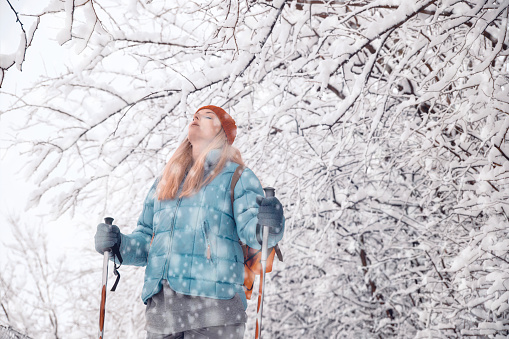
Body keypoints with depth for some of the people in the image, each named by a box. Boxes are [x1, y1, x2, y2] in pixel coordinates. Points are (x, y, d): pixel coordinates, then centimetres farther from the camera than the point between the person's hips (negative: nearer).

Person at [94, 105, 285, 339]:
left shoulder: (237, 177, 8)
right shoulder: (164, 182, 24)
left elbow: (249, 224, -9)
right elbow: (145, 241, 25)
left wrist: (266, 226, -31)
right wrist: (119, 244, 4)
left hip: (213, 303, -5)